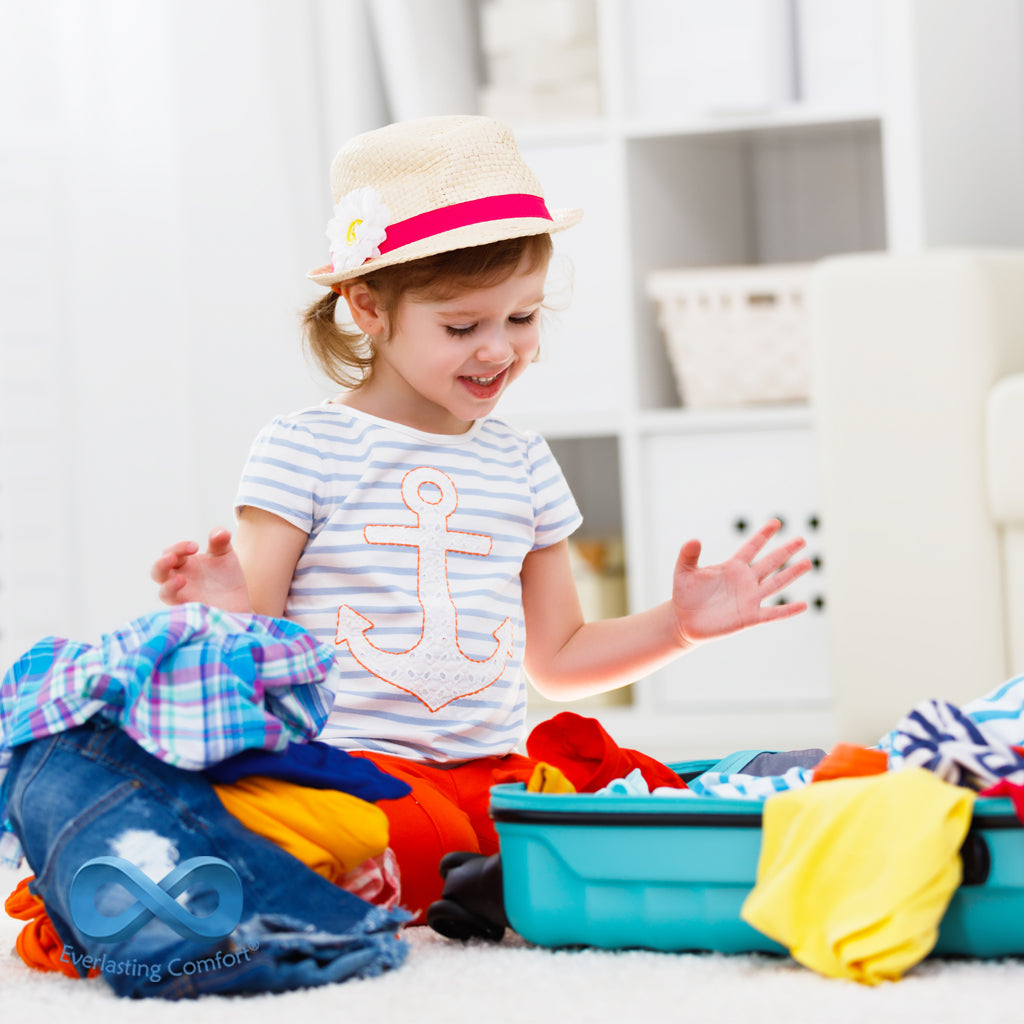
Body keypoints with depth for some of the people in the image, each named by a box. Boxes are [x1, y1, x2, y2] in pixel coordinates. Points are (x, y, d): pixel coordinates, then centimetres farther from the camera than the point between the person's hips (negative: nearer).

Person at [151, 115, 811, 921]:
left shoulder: (522, 464, 17)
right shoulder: (304, 450, 1)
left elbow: (557, 658, 25)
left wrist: (677, 625, 14)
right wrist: (228, 610, -24)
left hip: (496, 770, 5)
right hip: (348, 756, -5)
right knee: (423, 843, -38)